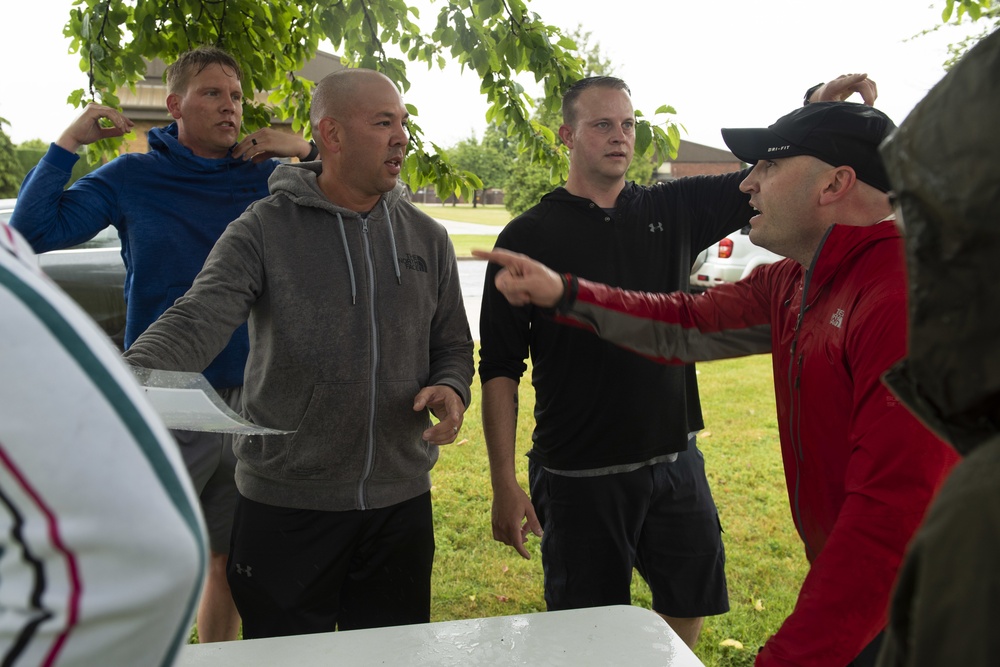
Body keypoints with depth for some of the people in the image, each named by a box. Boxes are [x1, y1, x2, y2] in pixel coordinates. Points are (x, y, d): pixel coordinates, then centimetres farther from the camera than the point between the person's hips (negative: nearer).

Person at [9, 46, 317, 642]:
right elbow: (32, 231, -3)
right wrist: (69, 142, -8)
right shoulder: (133, 178, 1)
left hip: (250, 398, 3)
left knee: (228, 562, 16)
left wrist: (308, 152, -6)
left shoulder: (266, 177, 4)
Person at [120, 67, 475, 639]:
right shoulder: (264, 229, -6)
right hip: (285, 505, -3)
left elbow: (452, 347, 12)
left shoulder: (427, 238, 6)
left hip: (402, 501, 4)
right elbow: (197, 322, -17)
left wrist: (451, 389, -10)